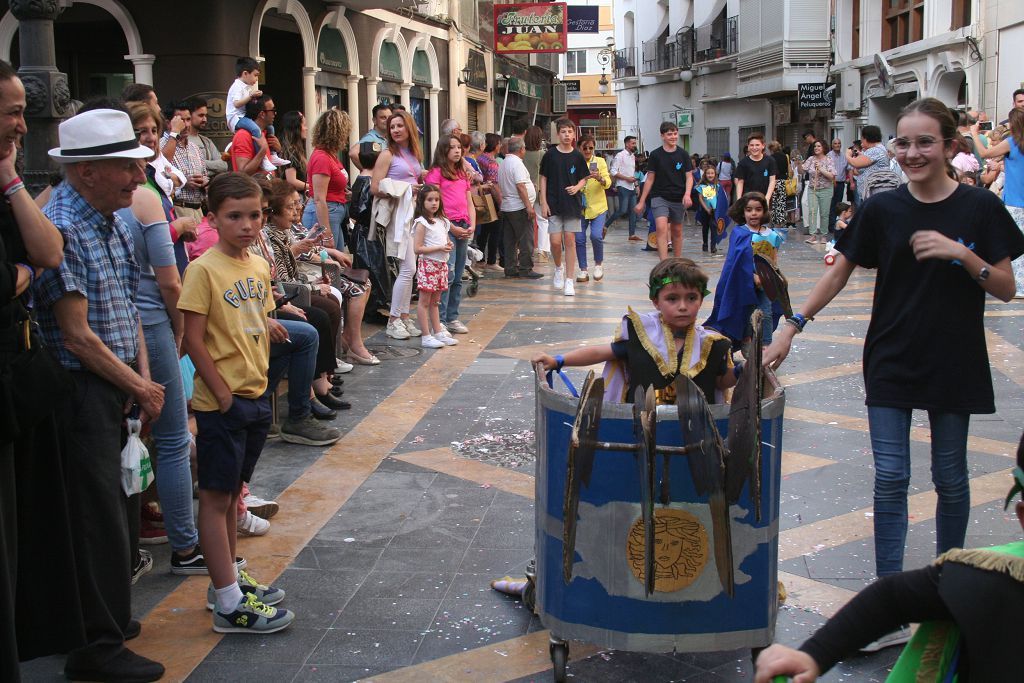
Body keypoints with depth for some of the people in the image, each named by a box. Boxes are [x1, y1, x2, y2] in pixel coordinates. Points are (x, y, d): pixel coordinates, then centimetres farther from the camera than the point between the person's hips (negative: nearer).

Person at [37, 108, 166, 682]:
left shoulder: (114, 220, 10)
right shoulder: (60, 228, -19)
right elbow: (77, 336, -19)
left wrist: (145, 375, 4)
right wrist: (140, 389, -10)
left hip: (118, 387, 9)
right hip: (82, 392, -9)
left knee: (116, 507, 16)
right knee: (99, 517, -1)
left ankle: (109, 617, 30)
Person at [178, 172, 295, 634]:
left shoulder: (260, 267, 7)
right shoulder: (204, 270, -14)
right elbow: (194, 339, -16)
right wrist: (223, 393, -16)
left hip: (256, 396, 8)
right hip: (221, 402, -7)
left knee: (233, 491, 18)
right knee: (216, 496, 0)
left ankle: (228, 578, 31)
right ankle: (229, 605, 3)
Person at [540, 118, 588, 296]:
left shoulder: (577, 156, 2)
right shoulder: (550, 154, -2)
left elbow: (583, 179, 10)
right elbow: (543, 179, 2)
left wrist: (577, 187, -12)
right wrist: (543, 202, -3)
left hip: (572, 203, 1)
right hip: (554, 204, -1)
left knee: (570, 240, 0)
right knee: (555, 241, -5)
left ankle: (569, 280, 5)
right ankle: (558, 268, 25)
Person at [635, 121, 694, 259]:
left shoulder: (683, 154, 2)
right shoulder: (655, 155, -1)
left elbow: (689, 177, 3)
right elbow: (650, 179, 4)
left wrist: (687, 194, -15)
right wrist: (641, 201, 3)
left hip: (678, 199, 2)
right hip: (659, 197, -2)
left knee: (677, 231, 13)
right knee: (661, 227, -20)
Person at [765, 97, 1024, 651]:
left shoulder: (979, 208, -5)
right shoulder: (881, 209, -2)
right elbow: (839, 273, 4)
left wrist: (962, 254, -20)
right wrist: (790, 330, 0)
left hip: (953, 365, -1)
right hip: (891, 361, 1)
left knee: (950, 477, 10)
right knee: (890, 478, -2)